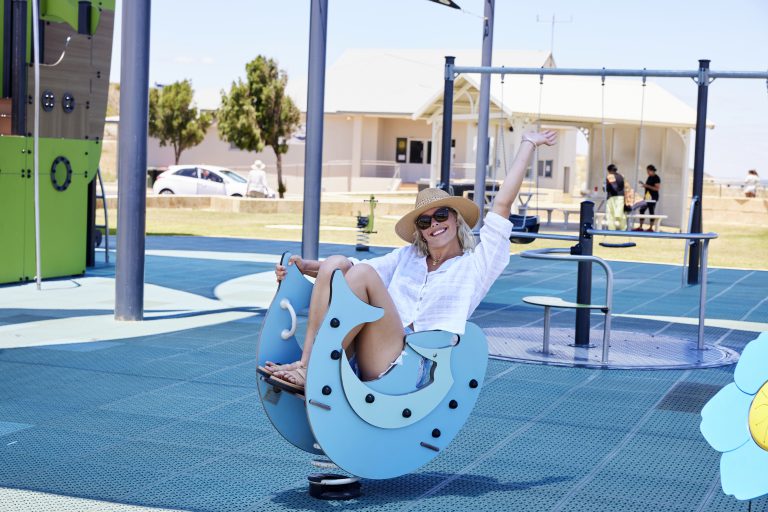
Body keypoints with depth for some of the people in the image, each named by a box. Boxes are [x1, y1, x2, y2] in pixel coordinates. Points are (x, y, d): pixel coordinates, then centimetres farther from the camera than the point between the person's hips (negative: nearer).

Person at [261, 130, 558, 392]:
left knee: (362, 274, -23)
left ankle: (312, 372, -29)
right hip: (363, 361, 5)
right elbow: (349, 273, 19)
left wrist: (528, 144, 15)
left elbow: (502, 203, 12)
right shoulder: (407, 257, 28)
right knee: (336, 264, -15)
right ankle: (308, 362, -29)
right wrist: (307, 267, 1)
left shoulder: (476, 264, 15)